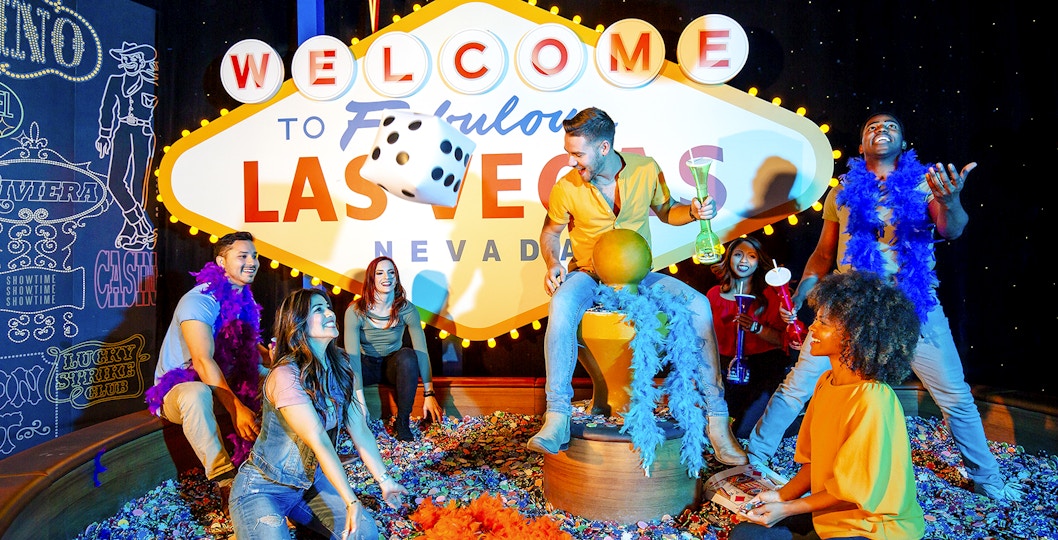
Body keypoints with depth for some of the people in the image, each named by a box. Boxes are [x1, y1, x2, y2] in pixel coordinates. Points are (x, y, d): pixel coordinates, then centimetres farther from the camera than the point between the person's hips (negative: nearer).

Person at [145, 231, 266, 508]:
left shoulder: (245, 301, 6)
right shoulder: (199, 301, -20)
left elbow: (251, 347, 16)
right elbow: (203, 361, -30)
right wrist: (236, 409, -37)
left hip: (225, 382, 9)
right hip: (177, 389, -8)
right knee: (197, 394, -41)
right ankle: (227, 483, -37)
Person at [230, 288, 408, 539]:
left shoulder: (339, 365, -3)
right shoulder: (286, 376, -26)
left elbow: (359, 430, -2)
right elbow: (319, 442, -30)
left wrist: (384, 480, -3)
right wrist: (352, 502, -31)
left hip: (311, 481, 7)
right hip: (262, 489, -6)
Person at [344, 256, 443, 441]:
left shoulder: (406, 309, -15)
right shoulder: (355, 311, -19)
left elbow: (421, 350, -19)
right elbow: (352, 354, -28)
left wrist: (429, 394, -26)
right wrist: (359, 399, -38)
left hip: (394, 365, 1)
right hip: (367, 365, -1)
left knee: (407, 355, -34)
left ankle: (402, 422, -19)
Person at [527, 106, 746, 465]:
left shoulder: (646, 170, -4)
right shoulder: (567, 188, -8)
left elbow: (666, 211, 13)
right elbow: (550, 231, 9)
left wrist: (693, 212, -8)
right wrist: (552, 264, -10)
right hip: (588, 275, -1)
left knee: (698, 305, -24)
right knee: (561, 305, -38)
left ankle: (716, 419, -18)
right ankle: (557, 418, -37)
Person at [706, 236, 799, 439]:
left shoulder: (768, 294, 2)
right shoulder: (714, 294, 8)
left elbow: (781, 339, -6)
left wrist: (755, 327, -22)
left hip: (764, 363, -4)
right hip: (727, 364, 4)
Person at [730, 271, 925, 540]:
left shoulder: (872, 402, -25)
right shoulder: (827, 382, 1)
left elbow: (854, 492, -19)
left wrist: (787, 508, -15)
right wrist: (782, 495, -4)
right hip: (828, 517, 8)